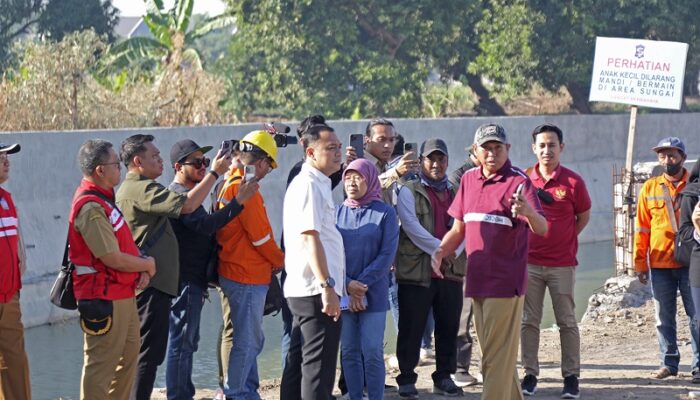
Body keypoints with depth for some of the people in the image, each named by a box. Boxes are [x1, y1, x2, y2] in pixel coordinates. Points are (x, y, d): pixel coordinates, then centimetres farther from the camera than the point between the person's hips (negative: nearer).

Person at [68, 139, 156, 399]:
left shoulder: (104, 199, 12)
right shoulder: (90, 208, -21)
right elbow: (112, 258, -23)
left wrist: (142, 270, -2)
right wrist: (147, 265, -8)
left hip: (123, 295, 11)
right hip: (103, 299, -11)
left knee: (128, 358, 20)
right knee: (101, 364, -5)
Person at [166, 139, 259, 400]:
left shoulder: (187, 194, 19)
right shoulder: (179, 195, -15)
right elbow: (205, 224, -29)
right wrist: (238, 201, -32)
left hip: (192, 282, 11)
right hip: (185, 282, -11)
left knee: (187, 342, 16)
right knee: (182, 343, -8)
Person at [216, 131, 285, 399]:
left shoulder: (230, 183, 11)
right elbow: (261, 236, -18)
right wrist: (281, 262, -2)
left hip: (237, 273, 10)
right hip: (247, 277, -10)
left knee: (251, 339, 18)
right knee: (247, 341, -3)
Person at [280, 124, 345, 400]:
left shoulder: (316, 183, 20)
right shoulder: (309, 185, -12)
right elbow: (311, 237, -21)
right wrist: (327, 286, -26)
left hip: (302, 291, 10)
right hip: (316, 291, -10)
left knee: (298, 364, 12)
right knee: (319, 367, -10)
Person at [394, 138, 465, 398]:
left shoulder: (456, 193, 14)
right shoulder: (409, 192, 1)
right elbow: (411, 227, -11)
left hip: (451, 270, 4)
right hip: (416, 270, -4)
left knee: (448, 327, 9)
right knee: (411, 328, 0)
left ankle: (444, 377, 19)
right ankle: (406, 379, 7)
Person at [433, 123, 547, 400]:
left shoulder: (517, 182, -10)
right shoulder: (468, 180, 10)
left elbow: (541, 228, -22)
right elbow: (459, 229, 18)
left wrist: (527, 211, -43)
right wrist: (440, 252, 0)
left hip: (505, 281, -7)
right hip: (477, 280, 7)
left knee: (498, 355, -6)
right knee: (491, 351, 17)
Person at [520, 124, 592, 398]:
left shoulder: (573, 181, -4)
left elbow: (583, 216, 8)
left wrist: (564, 241, 3)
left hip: (562, 263, -2)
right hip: (529, 262, 2)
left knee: (567, 322, 3)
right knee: (528, 321, 5)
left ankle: (571, 376, 8)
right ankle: (530, 374, 12)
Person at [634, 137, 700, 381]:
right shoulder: (650, 188, 8)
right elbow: (642, 228, 9)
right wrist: (640, 263, 5)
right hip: (659, 263, 2)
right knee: (664, 317, 7)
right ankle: (668, 363, 15)